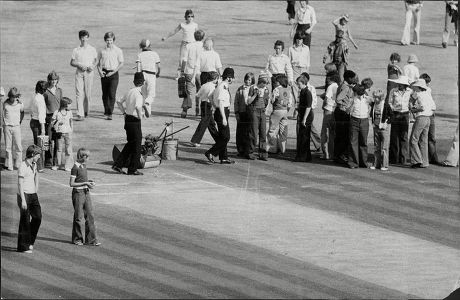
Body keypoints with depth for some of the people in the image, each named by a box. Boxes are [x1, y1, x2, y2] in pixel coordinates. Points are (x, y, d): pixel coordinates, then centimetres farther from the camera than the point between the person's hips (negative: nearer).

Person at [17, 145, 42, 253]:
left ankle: (29, 242, 17)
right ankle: (22, 247, 2)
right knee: (25, 221, -4)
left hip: (33, 195, 8)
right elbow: (20, 184, -18)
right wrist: (23, 200, -22)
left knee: (37, 217, 3)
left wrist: (36, 189, 25)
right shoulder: (23, 167, -16)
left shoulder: (34, 164, 9)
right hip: (24, 195, -8)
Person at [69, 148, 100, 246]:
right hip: (78, 193, -7)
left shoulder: (84, 166, 9)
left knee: (90, 216, 3)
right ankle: (77, 239, 15)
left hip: (86, 192, 7)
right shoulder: (75, 168, -14)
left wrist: (90, 182, 3)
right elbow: (71, 184, -15)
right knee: (79, 217, 2)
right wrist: (85, 183, -20)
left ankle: (91, 240, 5)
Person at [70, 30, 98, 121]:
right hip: (79, 72, -1)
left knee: (88, 93, 3)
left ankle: (86, 111, 23)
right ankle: (80, 114, -14)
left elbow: (96, 60, 14)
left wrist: (93, 66, -6)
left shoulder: (92, 49, 7)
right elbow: (72, 62, 8)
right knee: (79, 93, -9)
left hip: (89, 73, 1)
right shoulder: (76, 50, 6)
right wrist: (79, 65, -10)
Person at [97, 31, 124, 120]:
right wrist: (100, 71, -3)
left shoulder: (118, 51, 0)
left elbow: (121, 63, 0)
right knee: (105, 94, 7)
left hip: (113, 74, -3)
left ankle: (110, 114, -14)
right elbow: (98, 63, 16)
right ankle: (106, 111, 20)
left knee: (112, 94, -12)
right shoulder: (102, 51, 8)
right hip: (104, 74, 3)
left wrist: (113, 72, -9)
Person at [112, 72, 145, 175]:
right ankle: (132, 169, 10)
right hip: (135, 121, -8)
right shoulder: (138, 93, -18)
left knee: (130, 144, 19)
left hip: (128, 120, 8)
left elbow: (119, 102, 17)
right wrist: (140, 116, -17)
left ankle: (117, 165, 17)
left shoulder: (129, 92, 7)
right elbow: (138, 106, -33)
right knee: (136, 145, 4)